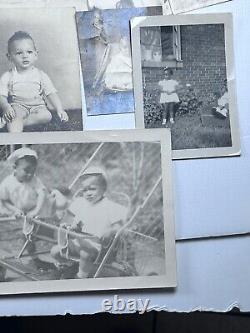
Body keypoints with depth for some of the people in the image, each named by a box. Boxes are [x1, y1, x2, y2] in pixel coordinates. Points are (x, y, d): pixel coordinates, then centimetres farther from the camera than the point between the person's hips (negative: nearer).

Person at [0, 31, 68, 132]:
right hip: (17, 106, -1)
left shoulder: (41, 75, 3)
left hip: (37, 106, 1)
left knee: (46, 116, -29)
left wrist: (60, 110, -16)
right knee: (15, 118, -33)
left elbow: (51, 94, -1)